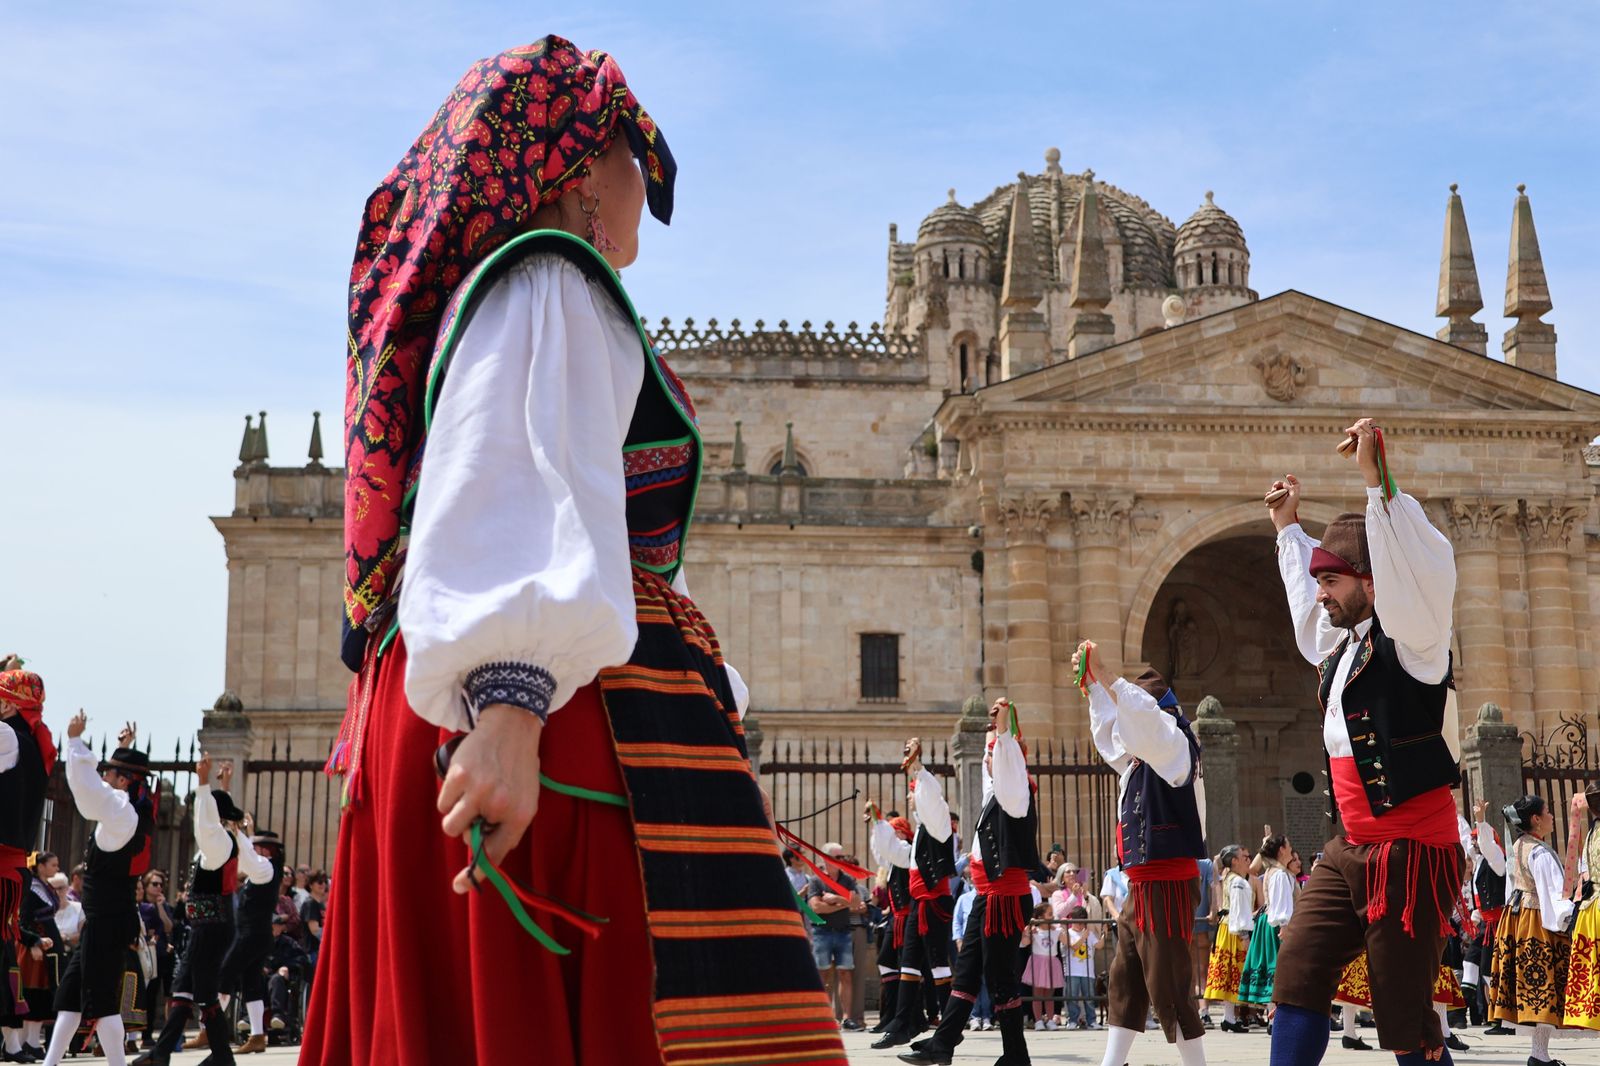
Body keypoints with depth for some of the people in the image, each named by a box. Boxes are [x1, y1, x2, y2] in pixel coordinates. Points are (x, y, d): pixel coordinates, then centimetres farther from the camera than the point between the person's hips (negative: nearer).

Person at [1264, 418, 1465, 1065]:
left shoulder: (1411, 635, -9)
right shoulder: (1341, 642, 14)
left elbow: (1420, 564, -28)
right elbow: (1305, 596, 35)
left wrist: (1377, 479, -35)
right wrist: (1288, 527, 42)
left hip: (1411, 851, -8)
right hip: (1349, 851, 9)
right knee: (1296, 984, 6)